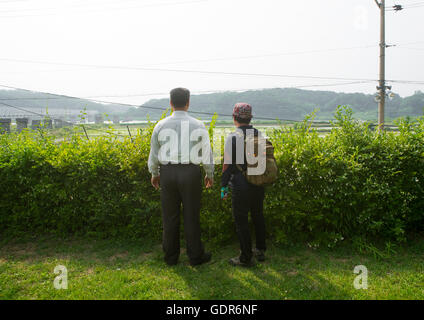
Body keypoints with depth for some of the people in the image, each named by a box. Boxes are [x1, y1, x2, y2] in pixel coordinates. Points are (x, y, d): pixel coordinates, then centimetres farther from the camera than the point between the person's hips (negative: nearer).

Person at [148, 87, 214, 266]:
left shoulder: (161, 125, 0)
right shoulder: (198, 126, -3)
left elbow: (154, 153, 6)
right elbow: (206, 152, 0)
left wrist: (154, 174, 20)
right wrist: (210, 174, 14)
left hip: (167, 173, 1)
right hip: (191, 173, -1)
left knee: (170, 216, 12)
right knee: (191, 216, 9)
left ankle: (171, 257, 24)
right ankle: (195, 256, 20)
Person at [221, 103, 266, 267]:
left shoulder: (232, 137, -12)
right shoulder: (259, 135, 5)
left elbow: (227, 164, -12)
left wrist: (223, 186, -4)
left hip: (241, 186, -6)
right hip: (259, 184, 6)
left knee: (241, 221, 5)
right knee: (258, 216, 20)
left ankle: (246, 258, 14)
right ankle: (260, 251, 33)